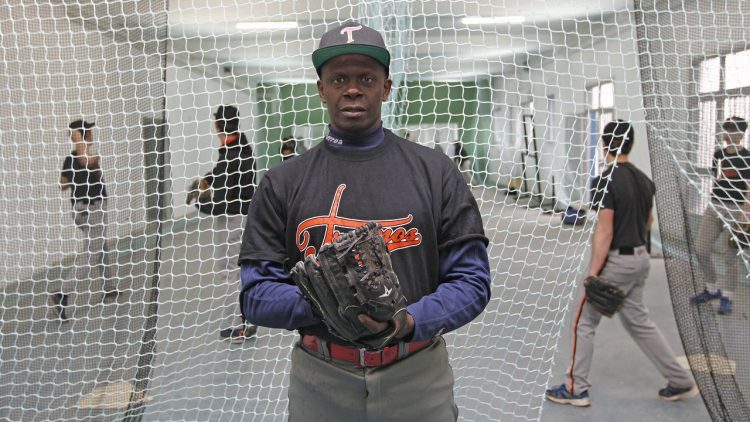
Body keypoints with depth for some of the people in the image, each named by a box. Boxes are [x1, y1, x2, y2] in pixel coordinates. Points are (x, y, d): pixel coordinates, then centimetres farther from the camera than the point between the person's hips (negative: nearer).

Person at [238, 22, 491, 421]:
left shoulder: (435, 171, -1)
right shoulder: (283, 183, 0)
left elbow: (470, 280, -3)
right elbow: (257, 294, -2)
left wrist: (412, 321, -21)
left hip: (419, 378, 0)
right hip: (319, 383, 1)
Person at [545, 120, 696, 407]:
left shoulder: (606, 181, -18)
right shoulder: (643, 179, 6)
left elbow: (604, 232, -21)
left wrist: (593, 273, -17)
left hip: (616, 262, -8)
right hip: (641, 258, 8)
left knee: (584, 322, 5)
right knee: (638, 320, 20)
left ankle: (576, 389, 14)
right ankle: (681, 381, 25)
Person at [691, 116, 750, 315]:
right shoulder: (718, 154, 9)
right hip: (714, 206, 6)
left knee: (732, 256, 1)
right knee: (702, 250, 5)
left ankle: (726, 297, 13)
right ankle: (712, 289, 24)